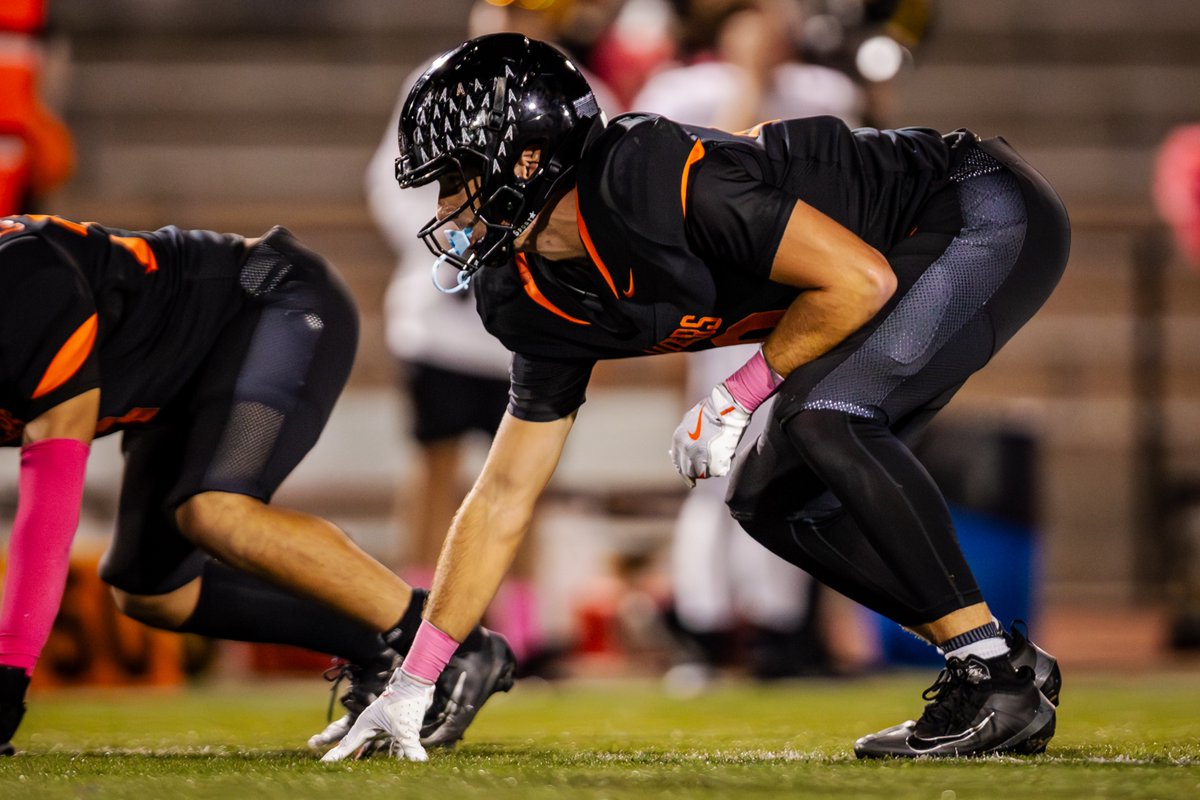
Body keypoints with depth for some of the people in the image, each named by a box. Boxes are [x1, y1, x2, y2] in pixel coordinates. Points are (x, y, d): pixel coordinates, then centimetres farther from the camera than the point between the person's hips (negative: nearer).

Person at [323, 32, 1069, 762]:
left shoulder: (658, 177, -29)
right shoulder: (547, 307, -1)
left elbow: (860, 281, -26)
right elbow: (504, 496, 6)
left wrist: (738, 396, -16)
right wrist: (414, 683, 3)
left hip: (992, 215, -9)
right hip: (922, 259, 9)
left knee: (824, 422, -26)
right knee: (773, 499, 6)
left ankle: (998, 674, -18)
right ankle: (1011, 669, 9)